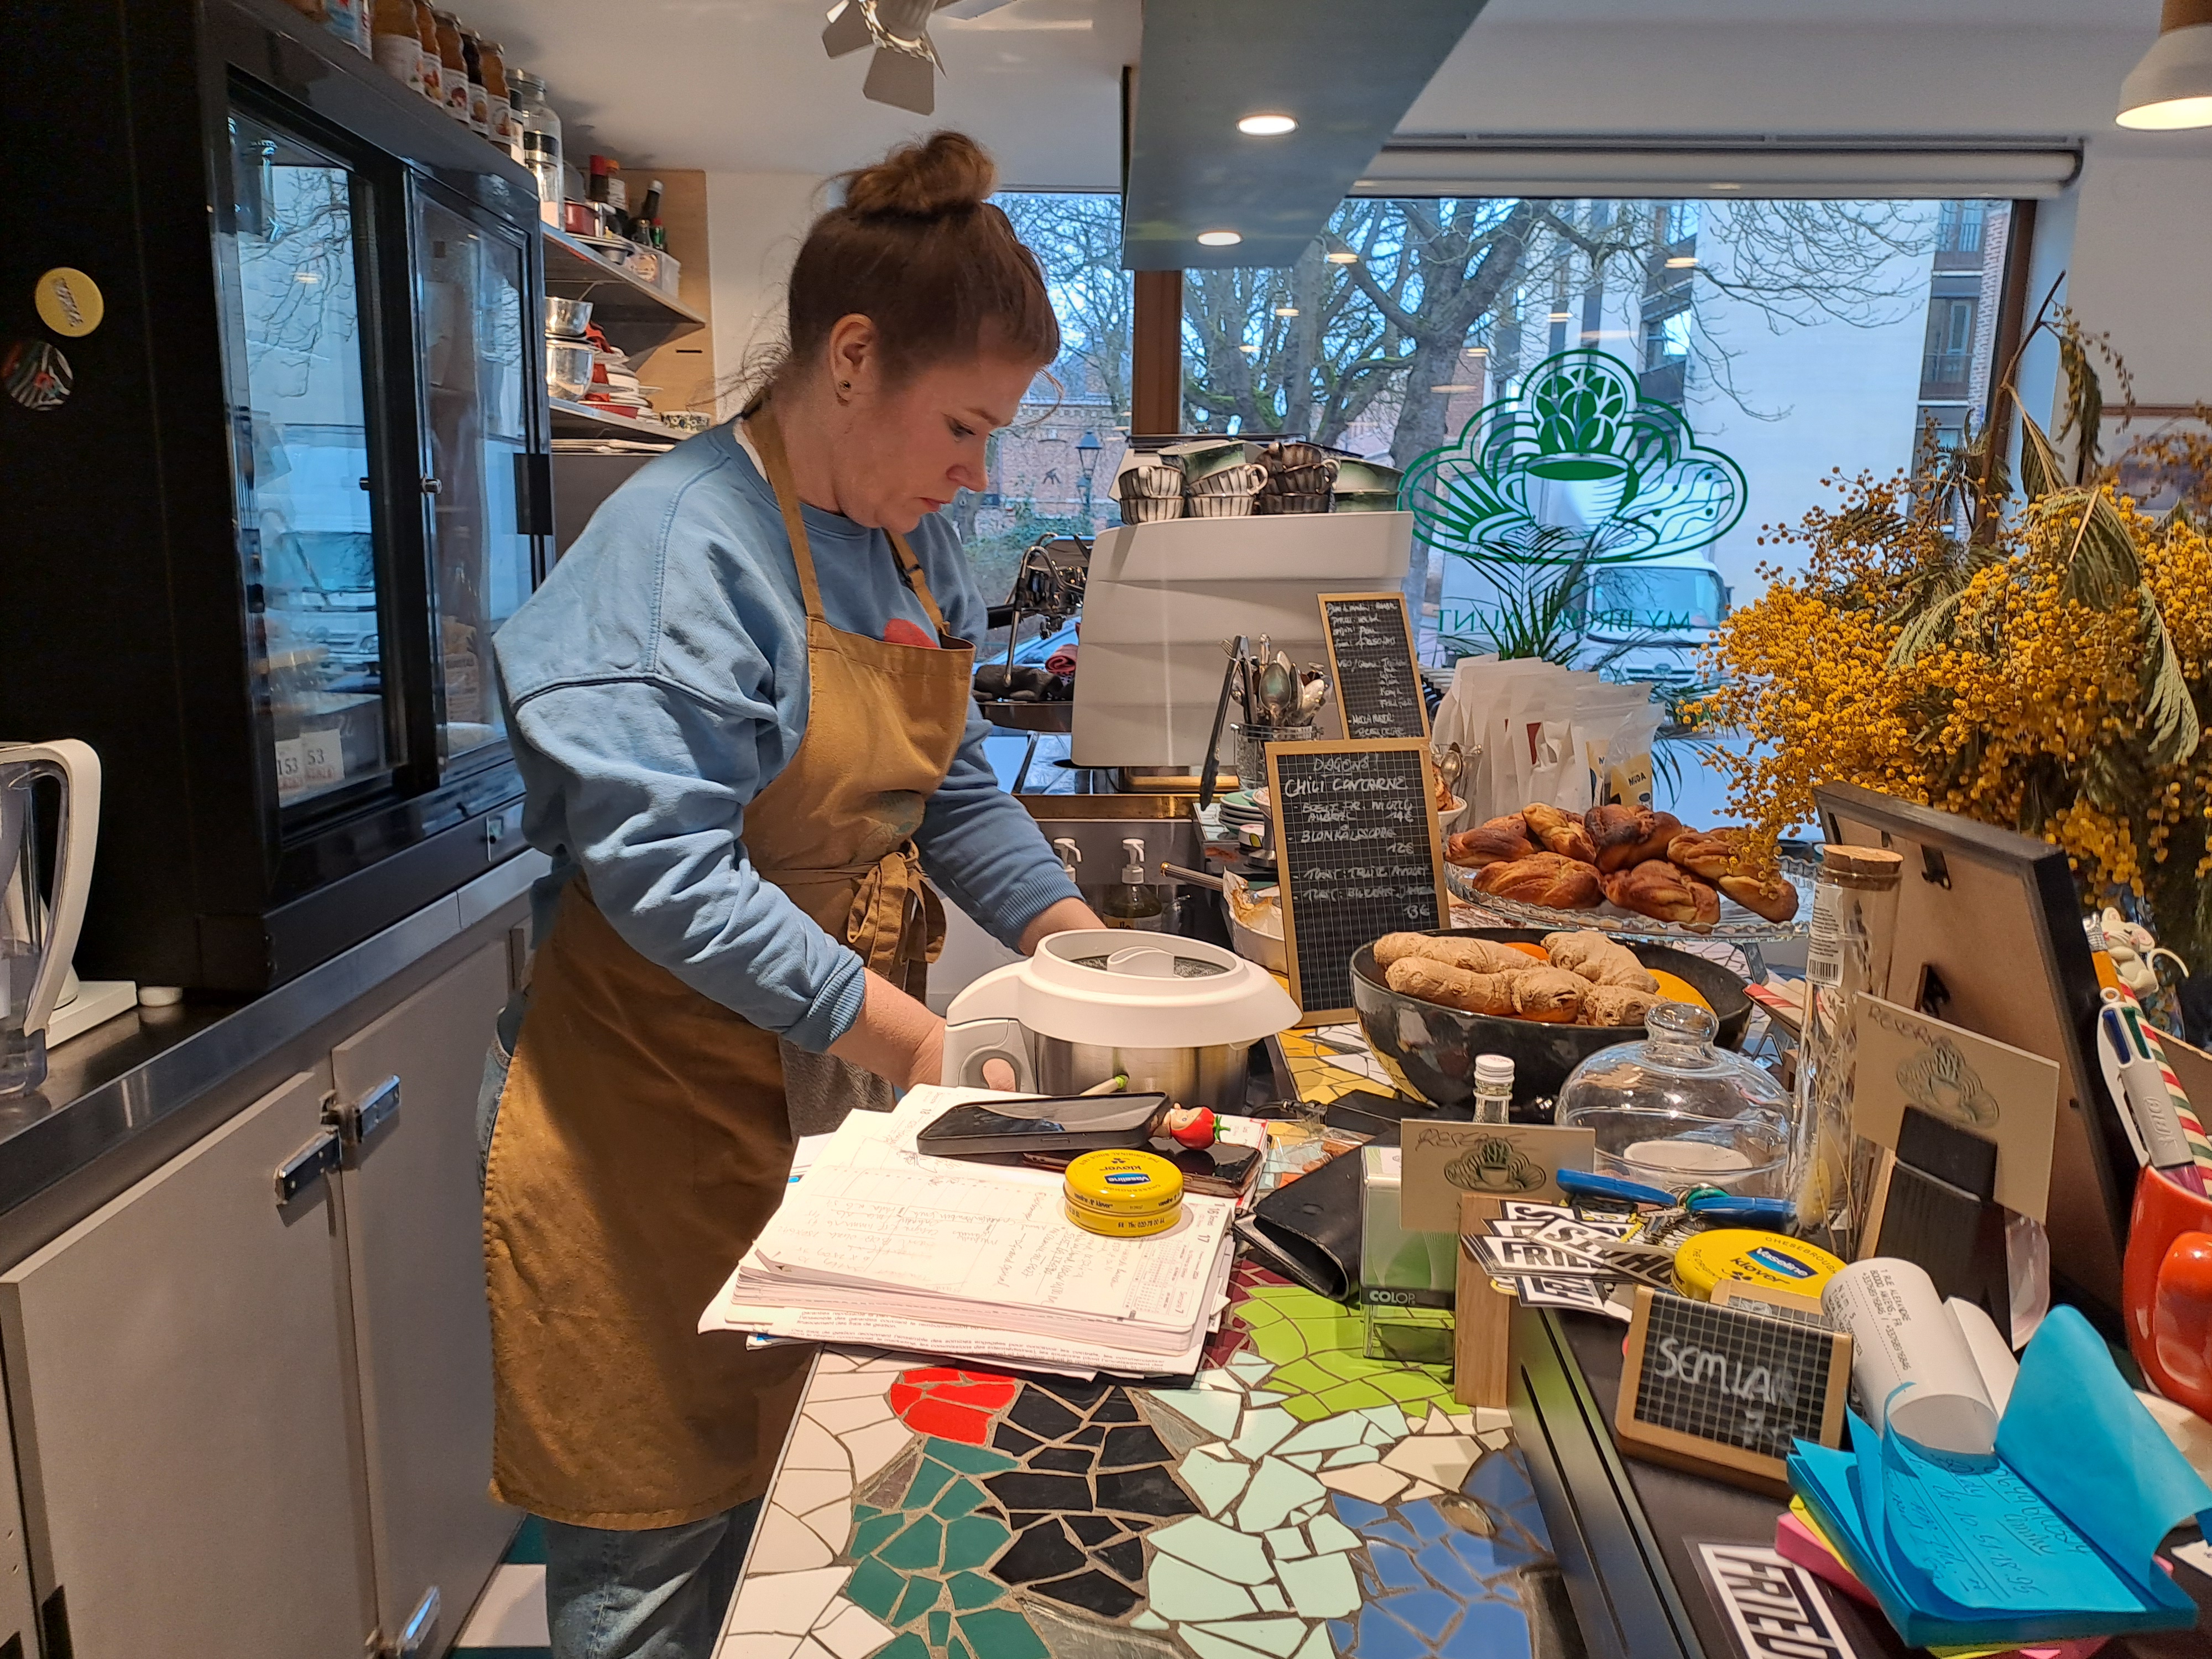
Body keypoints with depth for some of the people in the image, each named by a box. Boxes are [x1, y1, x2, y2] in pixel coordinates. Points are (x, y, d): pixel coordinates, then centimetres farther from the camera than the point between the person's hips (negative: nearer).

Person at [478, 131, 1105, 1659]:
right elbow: (664, 872, -27)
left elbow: (951, 784, 13)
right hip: (671, 1116, -7)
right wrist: (899, 1032, -27)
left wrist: (1062, 923, -2)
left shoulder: (915, 541, 7)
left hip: (849, 1080, 8)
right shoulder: (684, 545, -20)